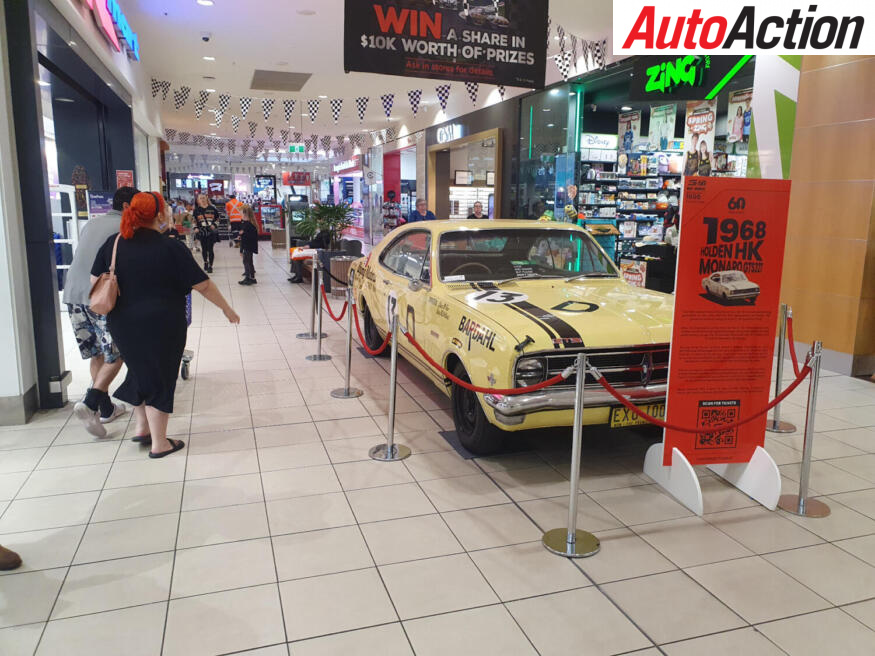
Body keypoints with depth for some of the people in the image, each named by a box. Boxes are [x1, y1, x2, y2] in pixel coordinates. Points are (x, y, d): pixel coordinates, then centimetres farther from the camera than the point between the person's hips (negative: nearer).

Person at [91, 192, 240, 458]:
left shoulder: (113, 244, 0)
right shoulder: (172, 249, -14)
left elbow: (96, 282, 7)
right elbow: (204, 285, -9)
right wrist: (227, 308, 3)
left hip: (122, 324, 5)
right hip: (162, 325, -5)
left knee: (141, 369, 26)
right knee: (160, 378, 7)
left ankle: (141, 426, 31)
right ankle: (159, 443, 15)